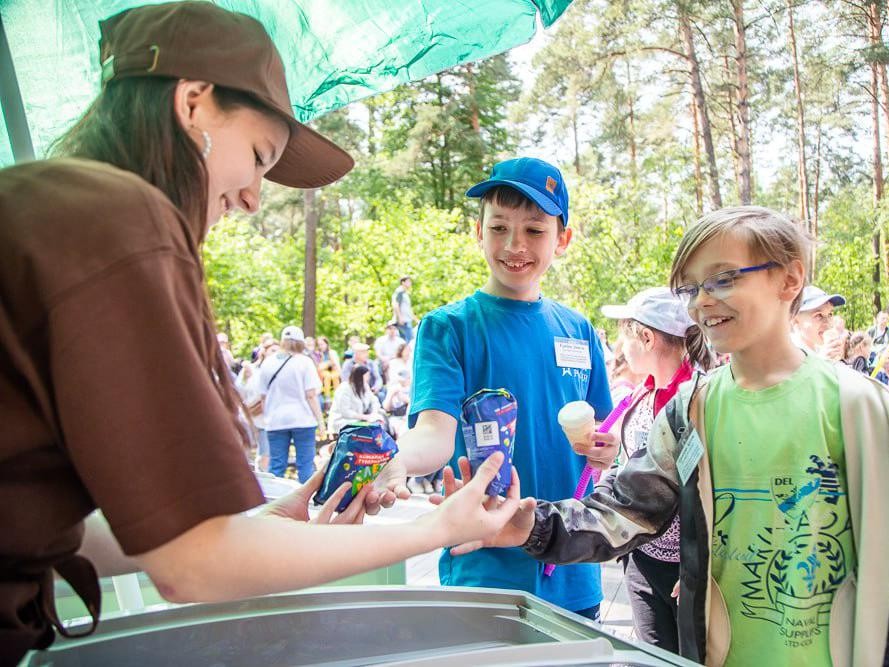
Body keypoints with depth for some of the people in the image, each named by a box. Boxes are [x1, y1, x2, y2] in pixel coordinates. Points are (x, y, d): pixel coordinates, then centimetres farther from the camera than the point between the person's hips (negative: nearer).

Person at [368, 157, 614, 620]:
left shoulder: (578, 331, 6)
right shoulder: (448, 327, -7)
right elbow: (436, 431, -21)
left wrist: (605, 444, -8)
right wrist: (396, 461, -43)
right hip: (484, 570, -4)